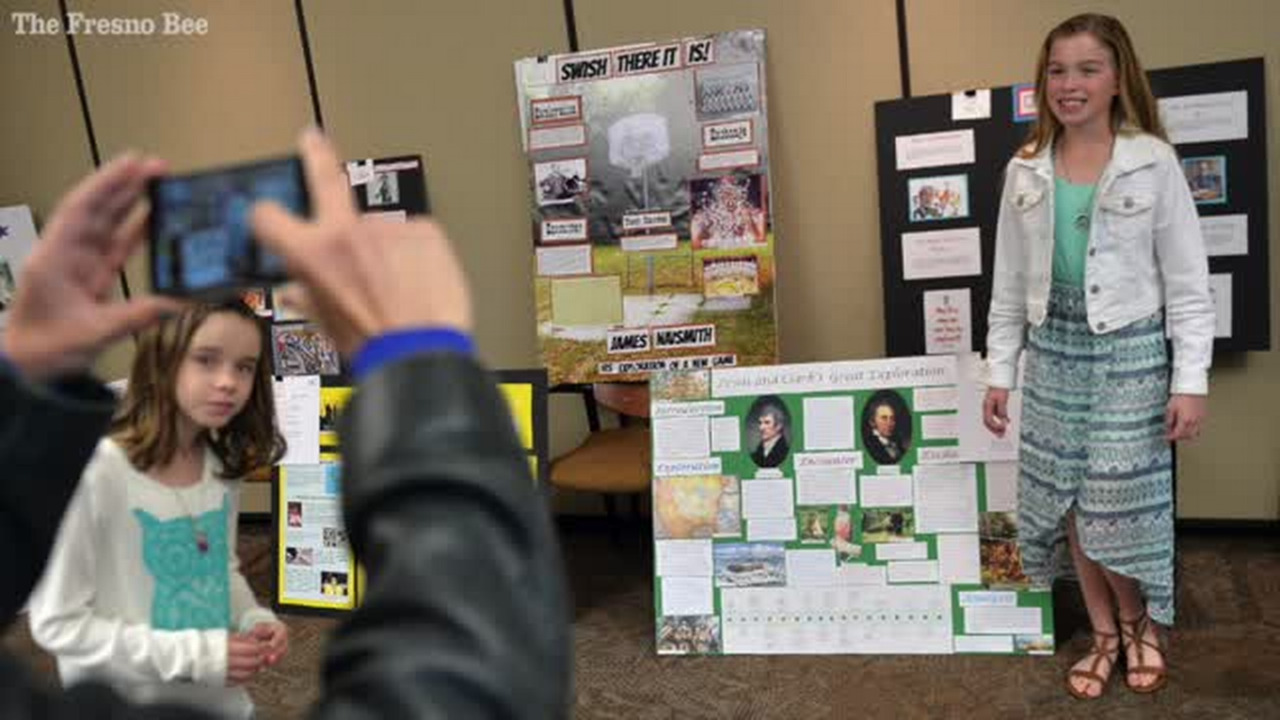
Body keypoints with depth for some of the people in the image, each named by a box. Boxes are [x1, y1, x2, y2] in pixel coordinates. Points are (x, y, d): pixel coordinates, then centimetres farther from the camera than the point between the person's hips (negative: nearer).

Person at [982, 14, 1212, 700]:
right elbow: (1009, 284, 7)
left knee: (1121, 508, 0)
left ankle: (1141, 624, 30)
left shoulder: (1153, 163, -6)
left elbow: (1187, 282, -6)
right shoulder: (1025, 171, 3)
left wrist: (1191, 381, -10)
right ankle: (1105, 635, 29)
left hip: (1129, 353, -3)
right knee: (1069, 507, 9)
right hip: (1053, 354, 3)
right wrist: (999, 372, 5)